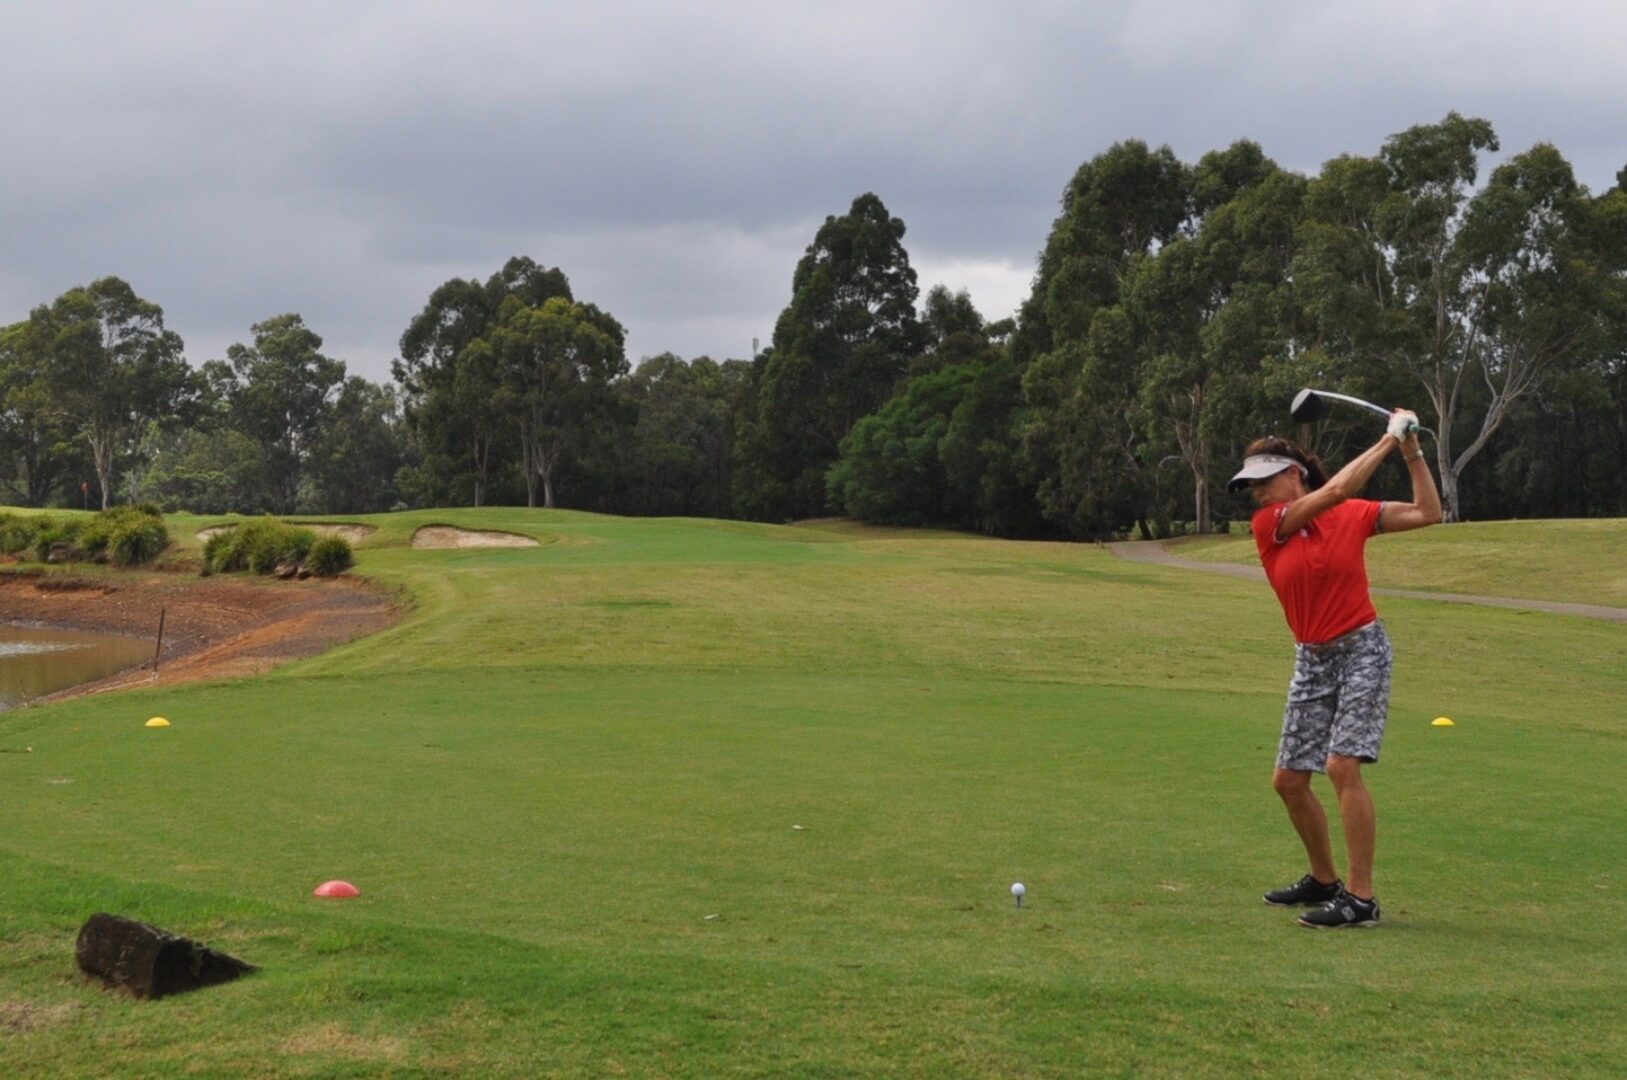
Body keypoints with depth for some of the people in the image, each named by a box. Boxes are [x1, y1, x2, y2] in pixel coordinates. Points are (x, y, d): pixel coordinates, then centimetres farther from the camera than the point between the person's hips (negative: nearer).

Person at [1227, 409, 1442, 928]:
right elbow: (1337, 489, -17)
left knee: (1343, 765, -18)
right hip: (1311, 659, 4)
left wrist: (1412, 451, -3)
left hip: (1362, 649, -4)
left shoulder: (1353, 516, -3)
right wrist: (1389, 439, -12)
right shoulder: (1268, 525, -4)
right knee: (1288, 779, 5)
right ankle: (1324, 880, 25)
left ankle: (1361, 897, -14)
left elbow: (1427, 513, 2)